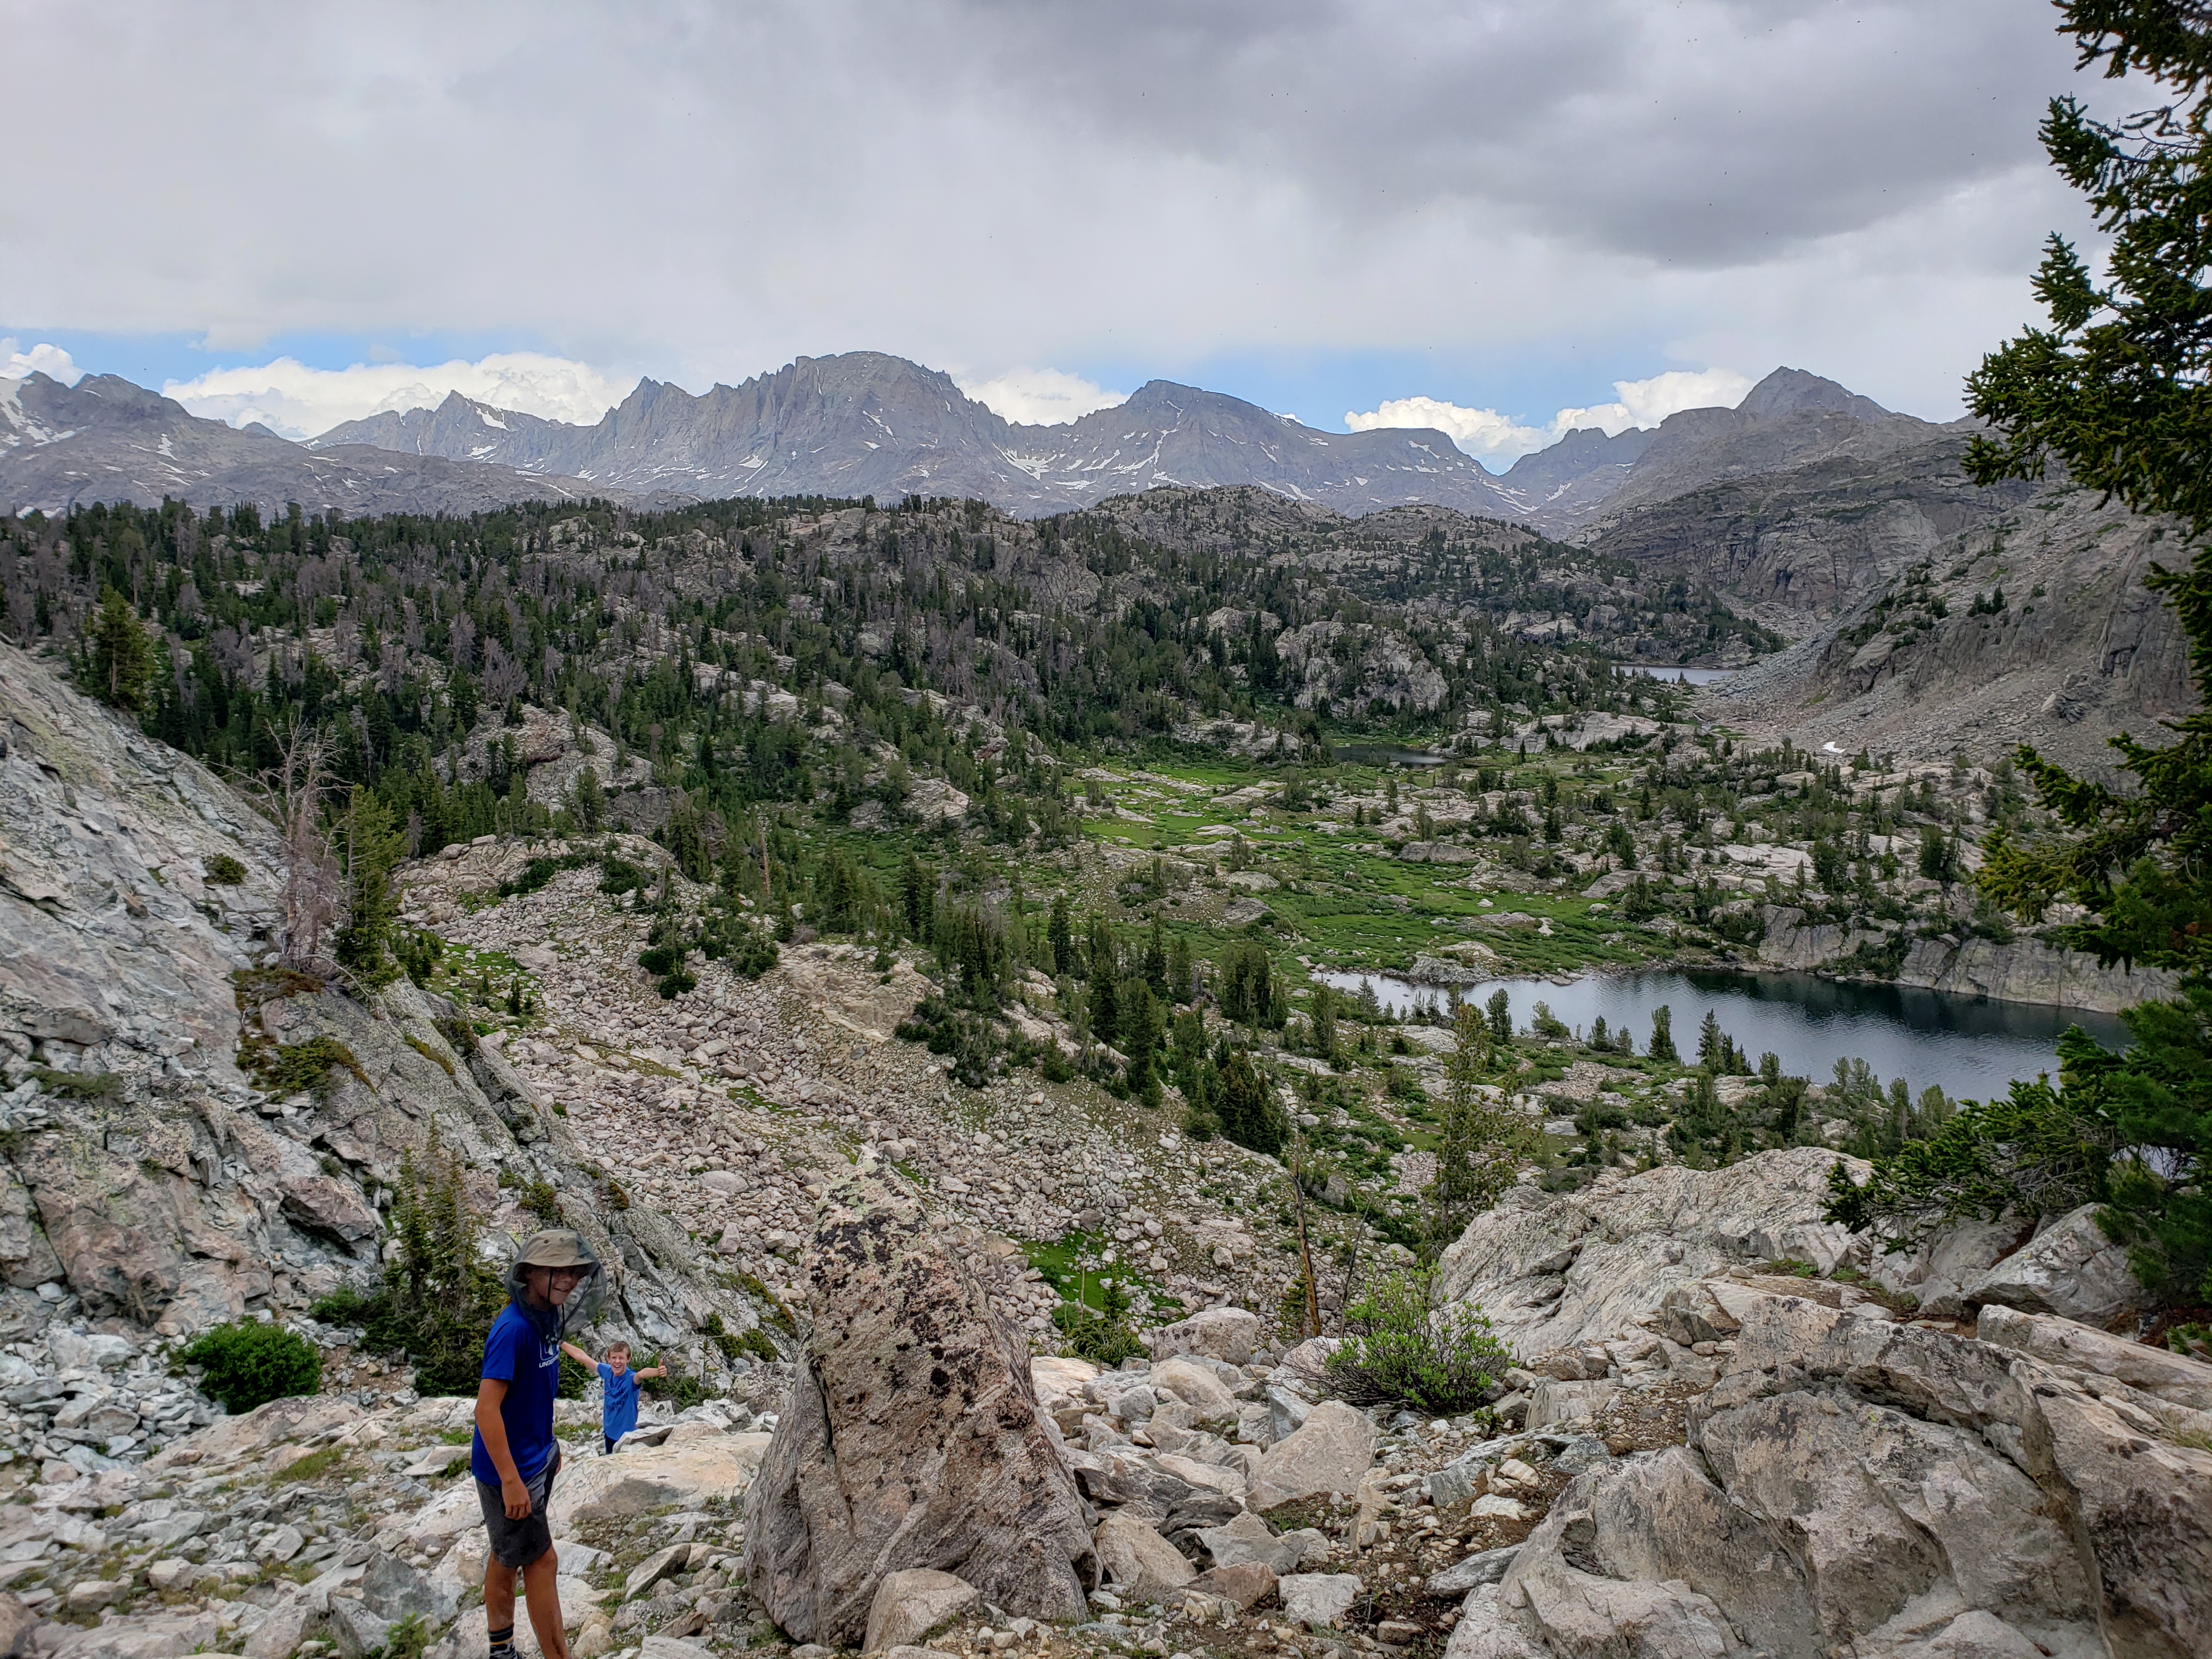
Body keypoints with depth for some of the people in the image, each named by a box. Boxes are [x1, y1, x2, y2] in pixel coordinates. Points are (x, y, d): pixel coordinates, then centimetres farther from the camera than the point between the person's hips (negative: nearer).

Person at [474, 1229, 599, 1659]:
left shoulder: (547, 1317, 1)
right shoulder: (512, 1329, -26)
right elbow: (487, 1408, -27)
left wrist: (549, 1445, 19)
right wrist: (511, 1481, -25)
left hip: (535, 1459, 8)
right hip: (511, 1467, -8)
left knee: (507, 1555, 19)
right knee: (541, 1561, 0)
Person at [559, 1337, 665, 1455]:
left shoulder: (631, 1379, -23)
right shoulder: (607, 1372, -7)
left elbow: (641, 1374, -47)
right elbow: (581, 1356, 3)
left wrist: (657, 1372, -69)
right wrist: (560, 1343, 10)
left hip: (627, 1436, -6)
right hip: (609, 1433, 6)